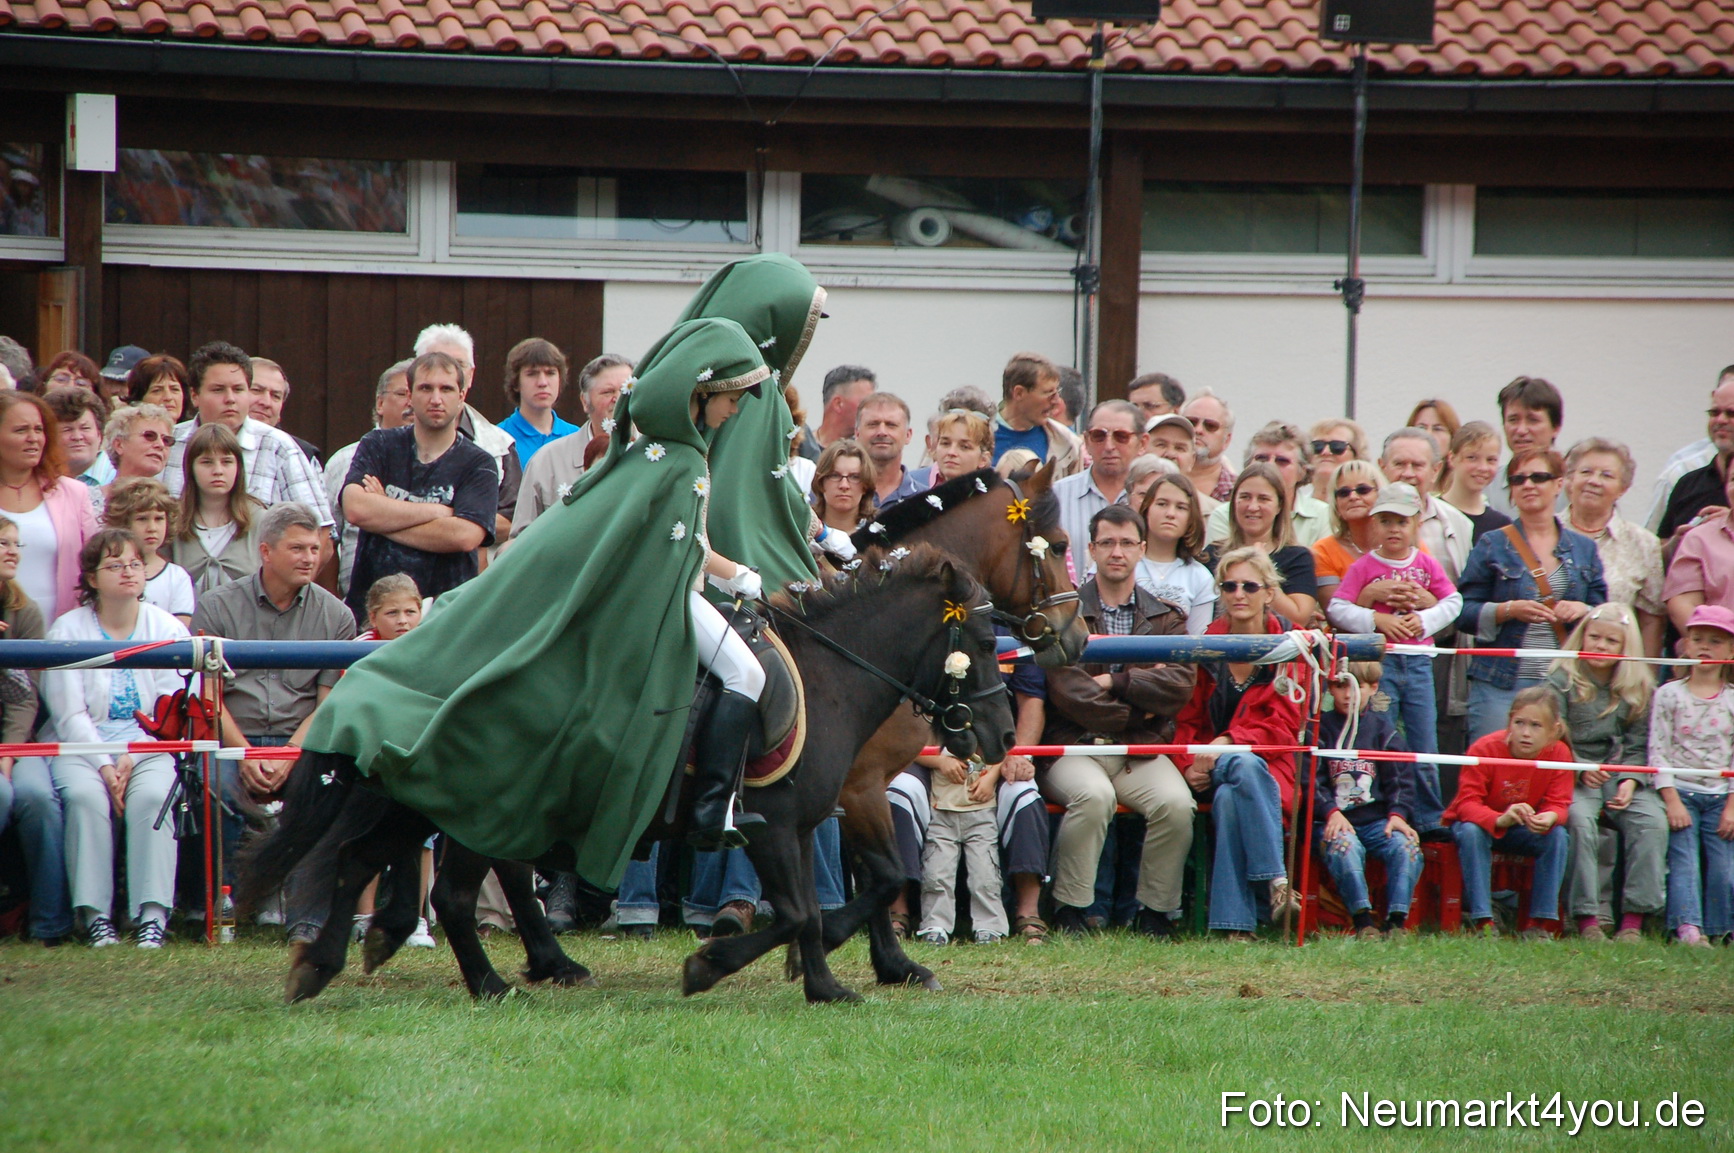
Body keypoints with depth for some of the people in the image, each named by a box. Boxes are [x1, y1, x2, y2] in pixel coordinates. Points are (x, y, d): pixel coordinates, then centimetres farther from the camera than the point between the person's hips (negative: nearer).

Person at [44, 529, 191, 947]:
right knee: (85, 795, -31)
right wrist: (104, 766, -18)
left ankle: (152, 914, -33)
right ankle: (94, 914, -29)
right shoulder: (68, 630, 5)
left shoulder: (168, 630, 8)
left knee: (153, 796, -30)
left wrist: (132, 757, -16)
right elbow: (70, 714, -4)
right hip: (81, 746, -1)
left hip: (150, 746, 1)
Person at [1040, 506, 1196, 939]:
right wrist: (1137, 711, -4)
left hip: (1141, 751, 3)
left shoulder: (1165, 618, 15)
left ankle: (1156, 913, -10)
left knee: (1176, 803, -27)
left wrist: (1115, 681, -9)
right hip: (1076, 746, -3)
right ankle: (1069, 910, -22)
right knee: (1094, 795, -35)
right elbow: (1068, 694, -8)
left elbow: (1180, 687, -2)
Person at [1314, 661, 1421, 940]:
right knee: (1344, 846, -36)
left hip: (1376, 820, 2)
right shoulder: (1320, 727, 9)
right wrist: (1331, 812, -19)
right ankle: (1363, 921, -38)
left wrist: (1398, 814, -8)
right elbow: (1312, 780, -2)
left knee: (1406, 847, -27)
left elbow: (1400, 778, 10)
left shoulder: (1381, 726, 15)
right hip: (1333, 822, -2)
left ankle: (1397, 921, -29)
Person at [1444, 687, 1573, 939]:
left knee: (1558, 835, -26)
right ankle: (1482, 921, -36)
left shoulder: (1558, 753, -16)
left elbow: (1558, 804, -18)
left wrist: (1549, 817, -45)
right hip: (1480, 821, -2)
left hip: (1525, 829, 2)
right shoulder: (1485, 749, -26)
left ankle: (1541, 923, -23)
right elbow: (1467, 803, -31)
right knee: (1471, 832, -36)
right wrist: (1500, 819, -53)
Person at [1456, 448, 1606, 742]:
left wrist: (1583, 610, -8)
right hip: (1501, 685, -2)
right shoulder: (1493, 546, 6)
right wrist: (1509, 610, -15)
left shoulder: (1582, 548, 14)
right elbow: (1464, 613, 0)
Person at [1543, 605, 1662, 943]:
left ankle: (1634, 920, -25)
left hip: (1623, 775, 3)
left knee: (1652, 822, -24)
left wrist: (1630, 781, -10)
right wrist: (1579, 770, -17)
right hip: (1573, 775, -3)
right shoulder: (1562, 682, 3)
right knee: (1580, 819, -33)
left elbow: (1639, 746, 7)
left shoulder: (1639, 689, 11)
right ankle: (1586, 919, -30)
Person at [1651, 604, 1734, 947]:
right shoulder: (1669, 695, 3)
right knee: (1684, 862, -14)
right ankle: (1688, 928, -21)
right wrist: (1672, 800, -11)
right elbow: (1658, 752, -2)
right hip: (1680, 793, -2)